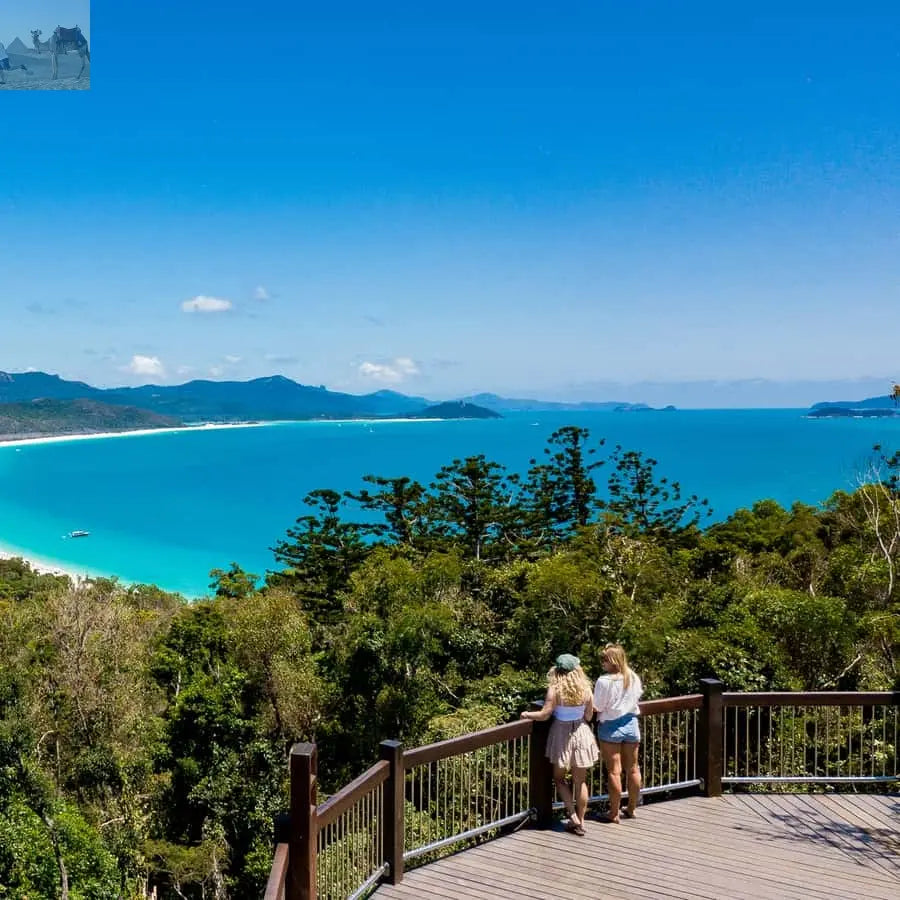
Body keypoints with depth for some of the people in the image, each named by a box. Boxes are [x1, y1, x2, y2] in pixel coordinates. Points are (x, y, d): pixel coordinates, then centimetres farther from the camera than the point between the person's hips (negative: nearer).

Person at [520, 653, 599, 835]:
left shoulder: (555, 689, -16)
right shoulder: (585, 689, -7)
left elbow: (544, 714, -17)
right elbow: (589, 715, 2)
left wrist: (527, 714, 0)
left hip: (561, 735, -3)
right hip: (581, 733, 3)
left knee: (559, 778, 14)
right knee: (580, 781, 12)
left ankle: (573, 816, 3)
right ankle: (580, 821, 17)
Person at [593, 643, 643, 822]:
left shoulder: (604, 681, -20)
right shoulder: (634, 678, -2)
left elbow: (597, 708, -17)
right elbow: (636, 699, 10)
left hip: (610, 727, -5)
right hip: (631, 724, 5)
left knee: (614, 771, 2)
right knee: (633, 769, 15)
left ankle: (614, 813, 10)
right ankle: (631, 808, 27)